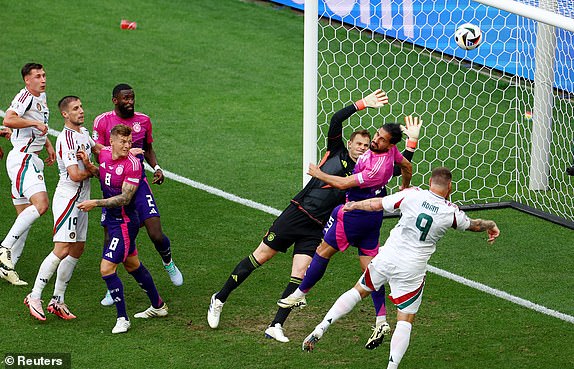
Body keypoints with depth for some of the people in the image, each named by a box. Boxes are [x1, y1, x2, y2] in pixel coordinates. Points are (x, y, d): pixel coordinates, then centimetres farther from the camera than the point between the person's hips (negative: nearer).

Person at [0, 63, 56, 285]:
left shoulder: (41, 97, 19)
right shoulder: (25, 96, -12)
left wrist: (47, 144, 24)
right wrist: (35, 123, -25)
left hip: (32, 161, 10)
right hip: (21, 157, -10)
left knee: (25, 218, 7)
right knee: (41, 203, -26)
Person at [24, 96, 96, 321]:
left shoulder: (83, 132, 12)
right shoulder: (66, 139, -17)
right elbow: (75, 175, -24)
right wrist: (94, 171, -5)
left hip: (80, 200, 9)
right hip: (67, 199, -9)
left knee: (77, 250, 8)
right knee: (62, 250, -15)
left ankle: (57, 300, 13)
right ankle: (34, 297, -10)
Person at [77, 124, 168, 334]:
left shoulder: (133, 164, -21)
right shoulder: (104, 154, 0)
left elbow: (124, 198, -23)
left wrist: (96, 203, -28)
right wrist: (88, 165, 0)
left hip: (124, 222, -8)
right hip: (112, 220, 8)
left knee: (107, 268, -13)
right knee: (132, 265, 22)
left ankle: (122, 318, -2)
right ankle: (158, 306, 39)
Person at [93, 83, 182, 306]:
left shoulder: (143, 121, 4)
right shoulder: (103, 121, -5)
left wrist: (156, 167, 0)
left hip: (138, 183, 1)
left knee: (156, 235, -9)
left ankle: (168, 263, 25)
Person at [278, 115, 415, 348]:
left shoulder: (377, 169, -31)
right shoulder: (390, 150, -4)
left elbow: (343, 184, -22)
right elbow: (407, 167, 17)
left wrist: (319, 174, -7)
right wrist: (405, 189, 37)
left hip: (358, 213, -9)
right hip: (374, 211, 9)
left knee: (323, 251, 8)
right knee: (369, 265, 7)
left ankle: (300, 294, 23)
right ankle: (381, 321, 2)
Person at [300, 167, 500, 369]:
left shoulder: (412, 195, -6)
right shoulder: (452, 212, -6)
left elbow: (376, 204, 3)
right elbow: (473, 225, 16)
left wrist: (354, 205, 22)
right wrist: (491, 225, 38)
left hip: (386, 259, 2)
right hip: (411, 271, -2)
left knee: (359, 290, 21)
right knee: (405, 321, 7)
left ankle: (320, 328, 12)